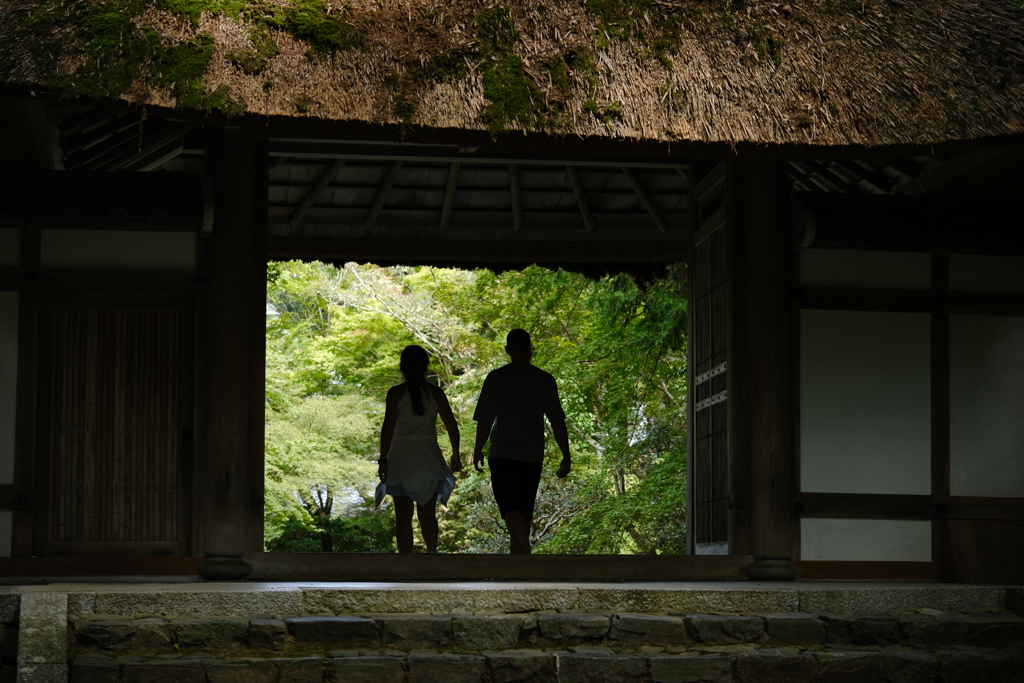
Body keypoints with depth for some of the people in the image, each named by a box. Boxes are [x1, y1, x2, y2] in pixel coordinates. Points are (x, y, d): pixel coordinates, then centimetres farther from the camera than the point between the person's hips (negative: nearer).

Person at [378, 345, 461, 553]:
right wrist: (455, 455, 15)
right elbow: (452, 426, 5)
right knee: (427, 514, 10)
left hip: (402, 457, -2)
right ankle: (432, 551, -13)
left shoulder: (396, 393, -4)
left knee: (403, 516, 4)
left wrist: (383, 460, -7)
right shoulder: (435, 393, 4)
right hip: (429, 456, 2)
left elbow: (388, 428, -9)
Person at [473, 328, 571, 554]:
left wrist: (478, 451, 11)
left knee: (511, 511, -10)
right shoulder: (545, 380, 2)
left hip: (502, 455, -3)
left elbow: (484, 421, -3)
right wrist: (566, 457, 5)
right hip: (533, 457, 3)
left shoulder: (496, 378, -4)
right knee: (524, 511, 15)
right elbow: (557, 422, 0)